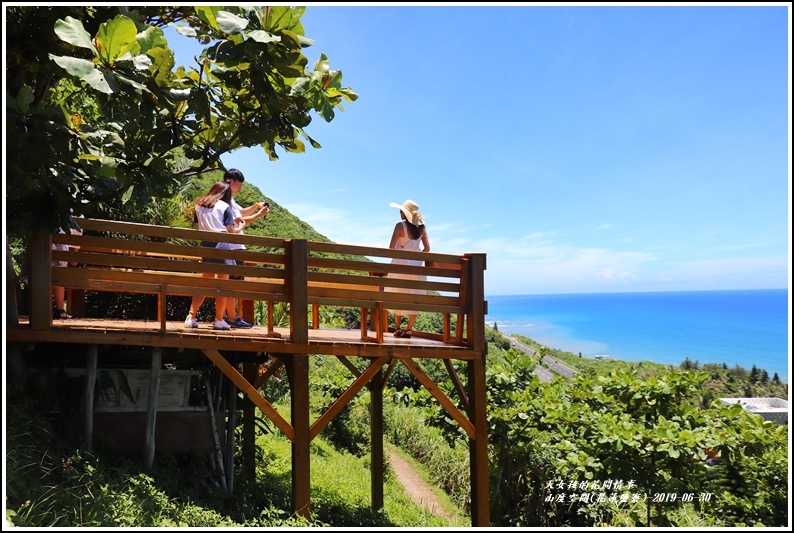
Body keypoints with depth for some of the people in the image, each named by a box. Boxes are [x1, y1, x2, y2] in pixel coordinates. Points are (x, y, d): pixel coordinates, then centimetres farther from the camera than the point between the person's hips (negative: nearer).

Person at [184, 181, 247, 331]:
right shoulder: (224, 206, -2)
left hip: (206, 245, 5)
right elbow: (230, 231, -3)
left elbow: (205, 225, 18)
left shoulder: (199, 205, 13)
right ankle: (219, 320, 3)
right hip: (222, 245, -5)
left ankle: (191, 317, 6)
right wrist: (240, 226, 17)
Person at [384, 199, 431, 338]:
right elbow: (427, 248, 4)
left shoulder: (400, 225, -9)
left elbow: (391, 247, -11)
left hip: (400, 263, -3)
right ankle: (409, 329, 5)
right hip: (416, 264, 3)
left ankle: (397, 328, 10)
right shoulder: (422, 227, 3)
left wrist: (397, 255, 8)